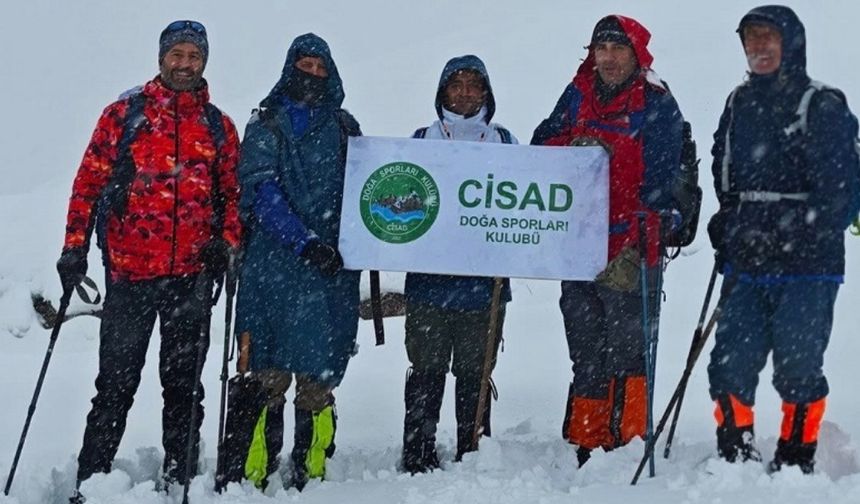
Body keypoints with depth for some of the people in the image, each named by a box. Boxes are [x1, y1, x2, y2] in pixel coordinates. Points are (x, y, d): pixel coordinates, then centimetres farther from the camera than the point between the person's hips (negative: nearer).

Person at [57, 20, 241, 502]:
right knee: (116, 384, -1)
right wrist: (75, 247, -3)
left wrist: (226, 242, -3)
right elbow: (89, 182, 4)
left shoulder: (219, 127, 11)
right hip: (129, 271, -2)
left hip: (192, 275, 2)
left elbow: (233, 192, 14)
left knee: (183, 385, 7)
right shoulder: (125, 114, 5)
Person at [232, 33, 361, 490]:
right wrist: (305, 242, -15)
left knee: (318, 377, -1)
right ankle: (252, 474, 0)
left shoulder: (344, 127, 16)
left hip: (331, 265, 2)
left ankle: (311, 476, 6)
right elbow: (262, 191, -4)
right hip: (274, 264, -2)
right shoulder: (265, 124, 8)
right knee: (267, 375, -5)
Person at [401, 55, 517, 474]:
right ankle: (418, 459, 4)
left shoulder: (504, 143, 12)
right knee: (426, 371, -2)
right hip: (429, 278, 0)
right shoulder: (422, 140, 12)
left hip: (484, 278, 0)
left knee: (474, 373, 2)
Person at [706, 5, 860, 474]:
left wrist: (801, 233, -17)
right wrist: (728, 224, 11)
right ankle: (735, 456, 14)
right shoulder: (738, 105, 15)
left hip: (807, 265, -5)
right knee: (730, 364, 2)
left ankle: (796, 461, 11)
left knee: (797, 366, -2)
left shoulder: (822, 106, -4)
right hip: (747, 264, 5)